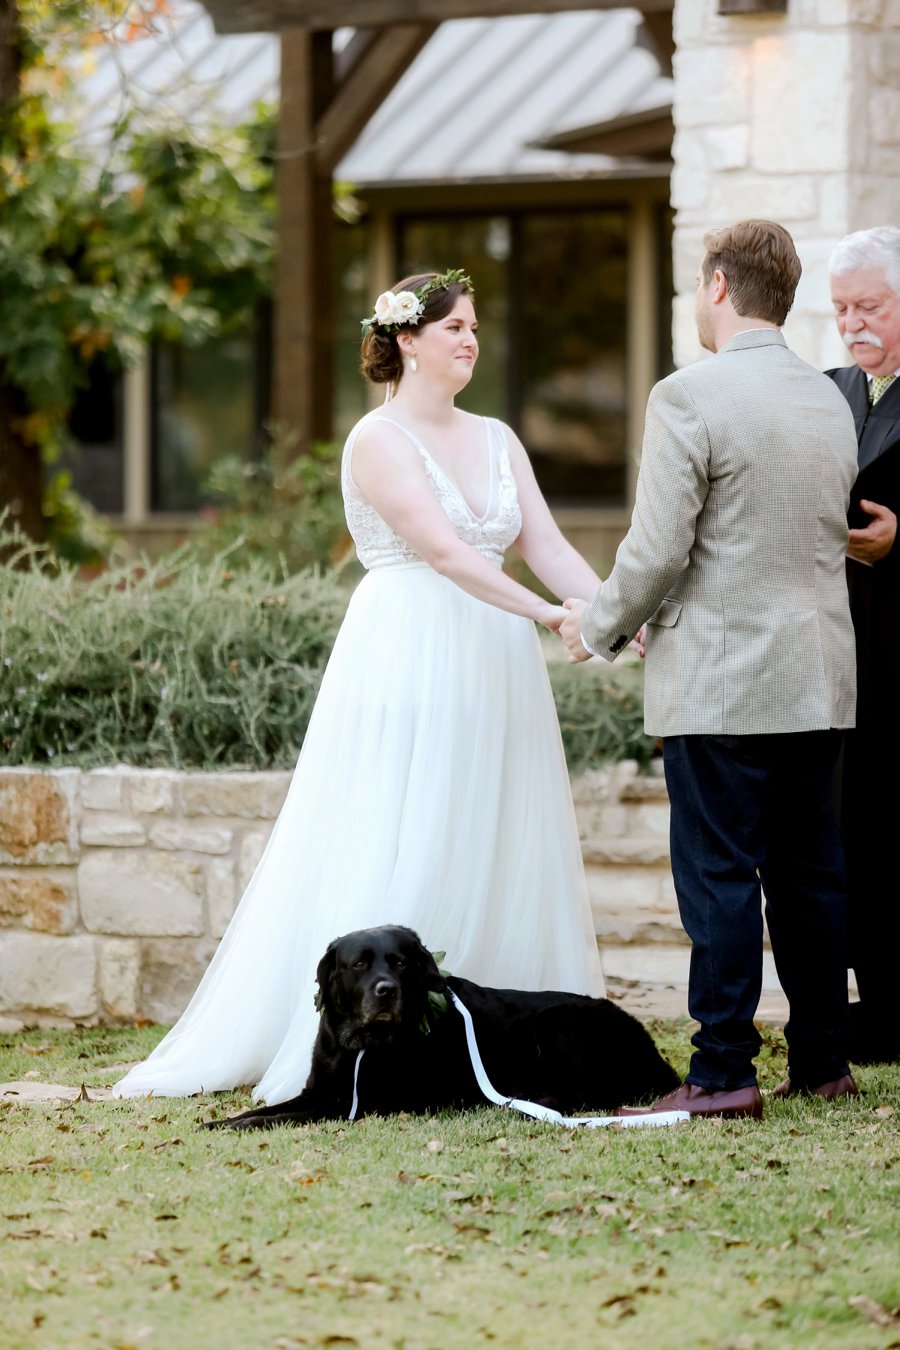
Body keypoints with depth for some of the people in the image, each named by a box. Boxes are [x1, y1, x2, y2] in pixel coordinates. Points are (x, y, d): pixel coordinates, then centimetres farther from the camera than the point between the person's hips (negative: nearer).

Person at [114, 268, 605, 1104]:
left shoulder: (496, 440, 14)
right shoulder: (379, 440, -7)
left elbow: (547, 547, 5)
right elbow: (442, 549, -17)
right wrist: (546, 616, -25)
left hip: (490, 672, 7)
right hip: (410, 663, -7)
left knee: (491, 860, 6)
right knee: (396, 857, -8)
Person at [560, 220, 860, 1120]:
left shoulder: (689, 397, -12)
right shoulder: (831, 402, 11)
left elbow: (657, 550, -15)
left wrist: (600, 626, 4)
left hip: (721, 676, -7)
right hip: (820, 675, 7)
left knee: (720, 877, -4)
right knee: (809, 874, 12)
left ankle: (723, 1072, -4)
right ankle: (822, 1061, 16)